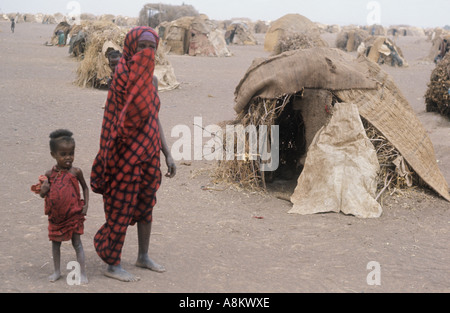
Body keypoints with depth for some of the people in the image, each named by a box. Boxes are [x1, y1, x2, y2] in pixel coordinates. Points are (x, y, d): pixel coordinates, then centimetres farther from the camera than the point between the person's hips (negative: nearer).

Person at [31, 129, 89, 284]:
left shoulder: (76, 172, -9)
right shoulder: (50, 174, -5)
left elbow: (85, 187, 5)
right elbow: (43, 194, 5)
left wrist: (86, 205, -4)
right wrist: (43, 190, -18)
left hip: (74, 214, -3)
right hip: (56, 215, 3)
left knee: (77, 243, 0)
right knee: (55, 242, 15)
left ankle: (82, 273, 5)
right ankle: (57, 271, 30)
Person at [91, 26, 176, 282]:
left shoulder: (150, 80, 8)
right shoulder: (123, 76, -15)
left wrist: (168, 155, 12)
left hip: (149, 153, 8)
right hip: (128, 154, -8)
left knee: (146, 205, 17)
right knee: (122, 207, 2)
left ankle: (144, 256, 33)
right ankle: (113, 264, 17)